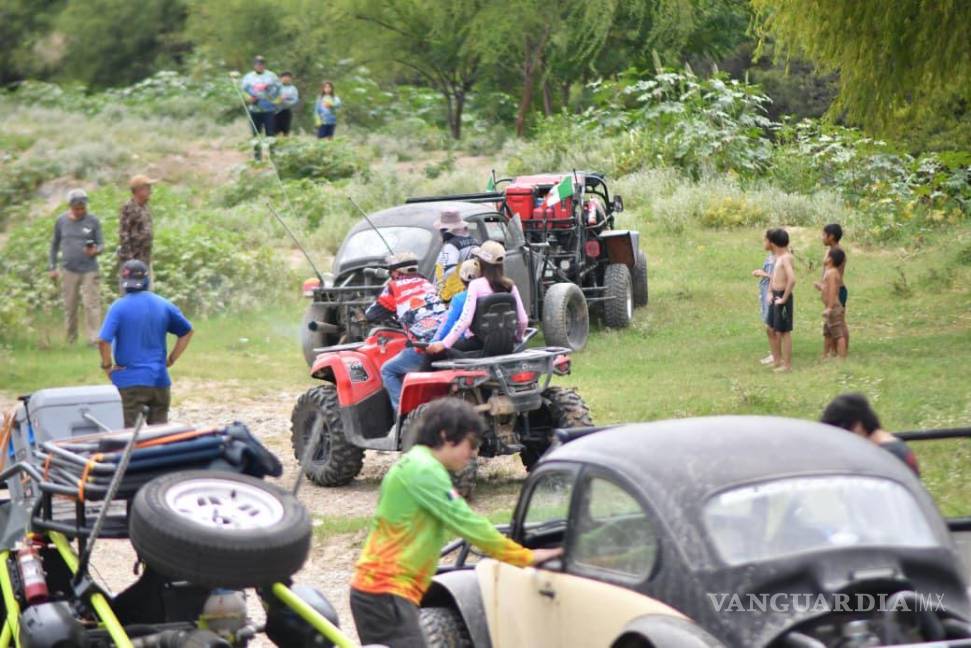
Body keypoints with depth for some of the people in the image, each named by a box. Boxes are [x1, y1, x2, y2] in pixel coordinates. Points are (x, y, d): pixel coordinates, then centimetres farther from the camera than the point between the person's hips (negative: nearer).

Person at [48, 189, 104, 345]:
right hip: (68, 271, 2)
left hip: (89, 271, -2)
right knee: (69, 307, 7)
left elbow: (101, 244, 3)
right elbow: (55, 244, 14)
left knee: (91, 305, -9)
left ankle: (93, 339, -8)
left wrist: (95, 251, -20)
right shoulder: (61, 221, 6)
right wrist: (52, 267, 10)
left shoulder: (93, 221, 0)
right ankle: (71, 340, 18)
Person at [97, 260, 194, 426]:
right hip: (159, 380, 4)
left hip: (129, 381, -4)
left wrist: (107, 366, -4)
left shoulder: (119, 307, -10)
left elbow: (103, 340, -19)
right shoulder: (164, 305, 5)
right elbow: (187, 332, 15)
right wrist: (171, 360, 15)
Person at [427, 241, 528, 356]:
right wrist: (517, 338, 21)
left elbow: (465, 319, -19)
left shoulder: (476, 285, -10)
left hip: (479, 344, -6)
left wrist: (444, 344, -21)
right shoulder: (510, 286, 4)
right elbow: (523, 320, 1)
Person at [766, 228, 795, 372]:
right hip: (775, 296, 10)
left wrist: (784, 298, -23)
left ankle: (787, 365, 5)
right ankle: (778, 360, 31)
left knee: (783, 331, -2)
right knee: (773, 329, 18)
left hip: (782, 297, -10)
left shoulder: (786, 257, -18)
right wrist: (771, 293, 16)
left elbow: (792, 279, -31)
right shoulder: (778, 257, 11)